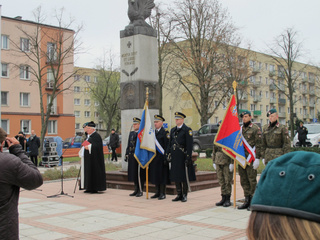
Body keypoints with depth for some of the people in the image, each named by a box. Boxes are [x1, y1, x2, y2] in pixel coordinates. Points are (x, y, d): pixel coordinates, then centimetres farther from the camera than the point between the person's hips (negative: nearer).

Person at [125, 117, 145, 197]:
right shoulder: (131, 133, 17)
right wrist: (127, 155, 13)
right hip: (132, 157, 7)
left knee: (139, 174, -4)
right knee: (133, 173, 11)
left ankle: (140, 191, 5)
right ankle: (136, 190, 21)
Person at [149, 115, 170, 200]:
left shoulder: (165, 132, -7)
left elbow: (167, 146, -12)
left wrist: (165, 158, -17)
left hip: (161, 157, -7)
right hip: (154, 157, 7)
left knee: (162, 176, -2)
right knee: (155, 175, 11)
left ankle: (162, 193, 5)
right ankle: (157, 192, 20)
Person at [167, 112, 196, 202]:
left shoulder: (187, 130, -5)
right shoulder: (173, 130, 15)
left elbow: (189, 145, -10)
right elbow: (170, 143, 18)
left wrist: (188, 157, -15)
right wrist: (168, 154, 11)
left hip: (183, 156, -6)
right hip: (174, 157, 6)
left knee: (184, 177, 0)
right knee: (176, 176, 9)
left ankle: (184, 195, 9)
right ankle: (179, 194, 19)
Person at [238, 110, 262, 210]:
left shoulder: (255, 129, -4)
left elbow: (258, 144, -8)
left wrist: (257, 159, -14)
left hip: (251, 159, -6)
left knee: (252, 180, -3)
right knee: (243, 181, 9)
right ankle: (247, 201, 18)